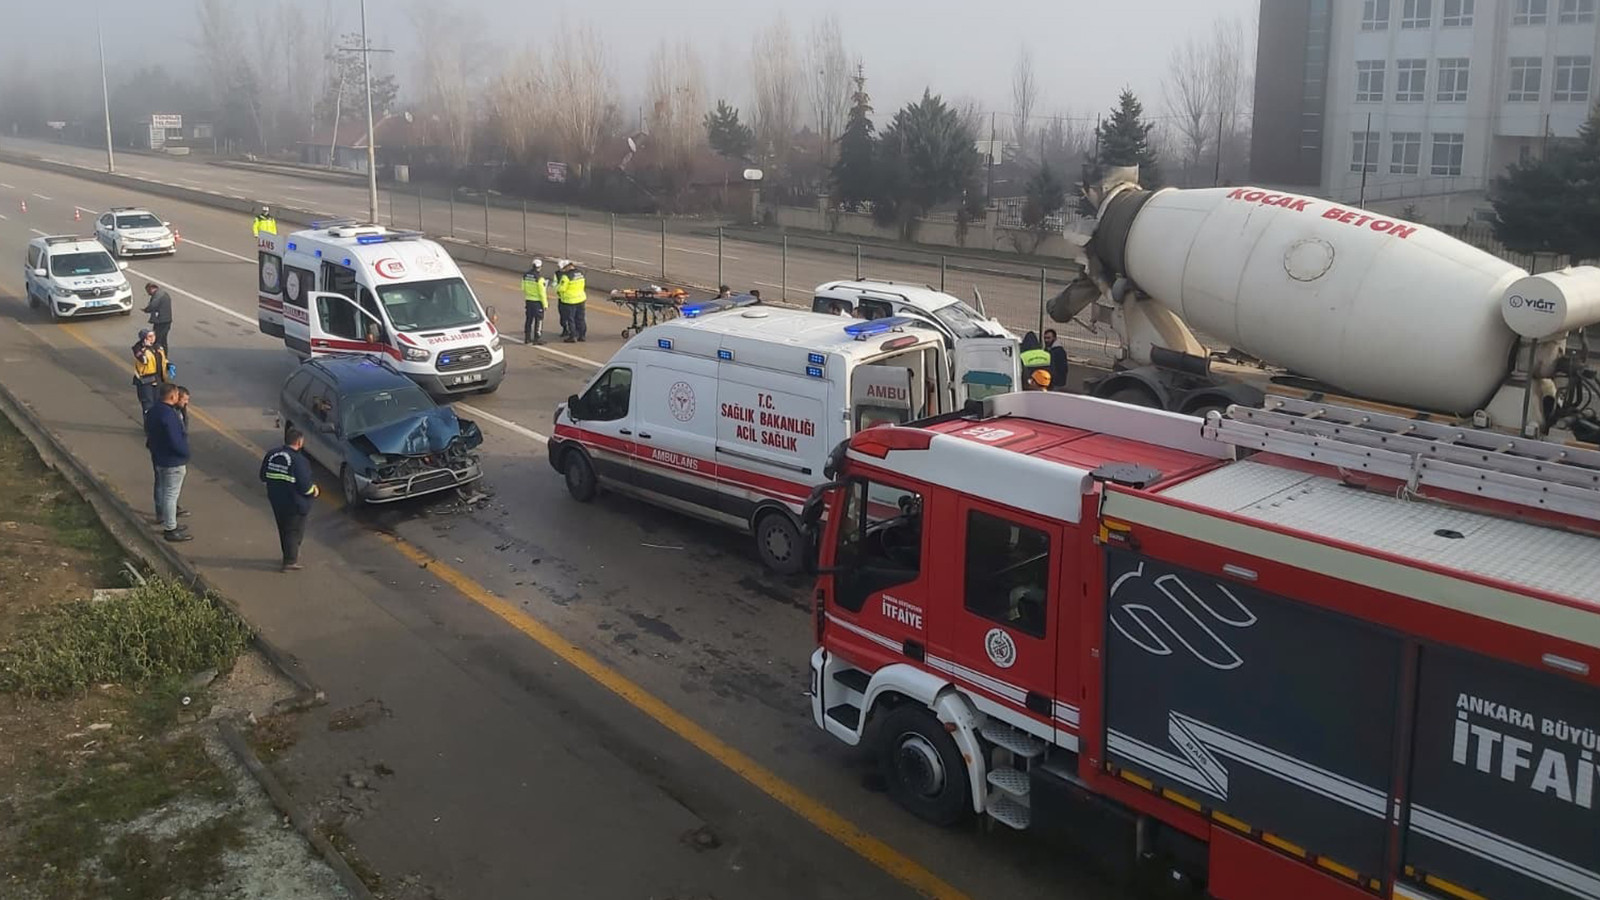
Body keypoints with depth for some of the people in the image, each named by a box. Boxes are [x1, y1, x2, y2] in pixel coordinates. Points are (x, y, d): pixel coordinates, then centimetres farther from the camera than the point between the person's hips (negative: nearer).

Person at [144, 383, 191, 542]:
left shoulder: (152, 411, 5)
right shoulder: (169, 415, -27)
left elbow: (149, 433, 15)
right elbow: (176, 441, -26)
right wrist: (186, 453, -10)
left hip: (158, 459, 10)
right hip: (173, 462, -10)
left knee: (163, 491, 21)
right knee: (171, 494, -1)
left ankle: (165, 520, 34)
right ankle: (171, 529, 5)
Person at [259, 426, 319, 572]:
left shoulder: (271, 455, -2)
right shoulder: (298, 460, -24)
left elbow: (263, 478, 9)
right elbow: (305, 486, -24)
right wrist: (314, 490, -4)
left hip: (276, 501, 7)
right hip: (295, 503, -7)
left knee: (284, 530, 21)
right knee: (294, 531, 6)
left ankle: (289, 555, 35)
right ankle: (290, 562, 9)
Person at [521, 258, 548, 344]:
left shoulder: (525, 275, 0)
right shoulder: (539, 278, -19)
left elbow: (523, 288, 10)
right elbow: (542, 292, -16)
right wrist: (545, 304, -9)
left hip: (528, 300, 6)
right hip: (537, 301, -6)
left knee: (528, 319, 15)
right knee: (539, 320, 3)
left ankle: (527, 338, 21)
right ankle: (537, 338, 4)